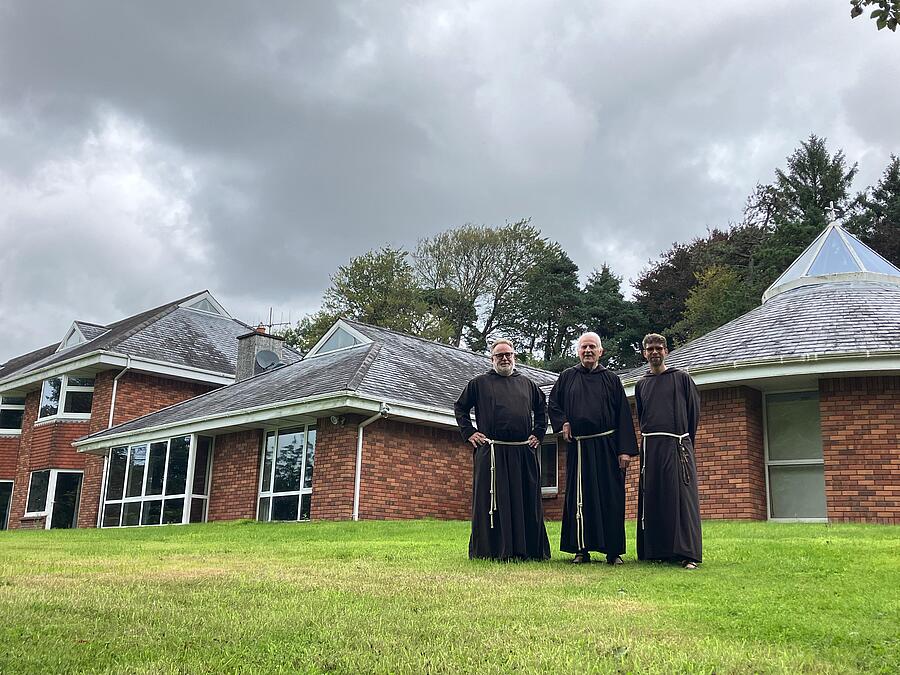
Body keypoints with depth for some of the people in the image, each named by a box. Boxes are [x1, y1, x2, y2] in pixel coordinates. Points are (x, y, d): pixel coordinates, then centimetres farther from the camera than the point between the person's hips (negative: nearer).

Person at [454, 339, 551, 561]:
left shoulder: (527, 384, 16)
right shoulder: (480, 383, 9)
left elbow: (542, 408, 29)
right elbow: (460, 407, 14)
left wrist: (538, 433, 18)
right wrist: (469, 432, 4)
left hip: (523, 453, 3)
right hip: (491, 453, -3)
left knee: (526, 501, 4)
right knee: (490, 501, -3)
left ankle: (529, 550, 10)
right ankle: (489, 551, 2)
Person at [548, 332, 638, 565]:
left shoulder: (611, 379, 6)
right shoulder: (567, 377, 10)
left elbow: (623, 416, 2)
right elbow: (553, 403, 19)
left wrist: (626, 450, -6)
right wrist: (562, 422, -1)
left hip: (607, 446, -1)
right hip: (577, 447, 1)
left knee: (610, 498, 0)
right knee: (579, 498, 3)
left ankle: (613, 550, 8)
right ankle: (581, 549, 11)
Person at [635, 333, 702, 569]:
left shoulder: (681, 378, 7)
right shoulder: (641, 384, 16)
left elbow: (694, 410, 8)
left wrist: (685, 441, 9)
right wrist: (651, 438, 15)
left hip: (678, 445, -4)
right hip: (650, 447, 4)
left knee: (682, 497, -9)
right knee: (651, 499, 2)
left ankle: (688, 554, -9)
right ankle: (656, 552, 7)